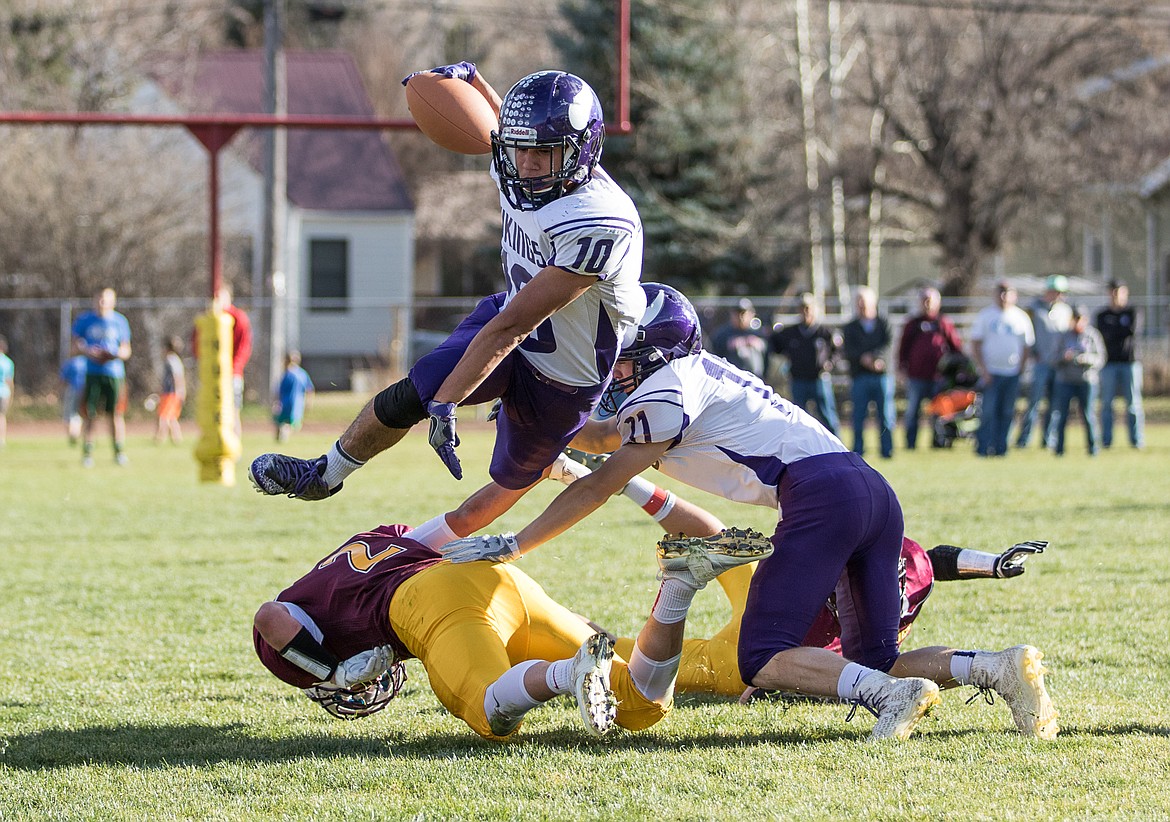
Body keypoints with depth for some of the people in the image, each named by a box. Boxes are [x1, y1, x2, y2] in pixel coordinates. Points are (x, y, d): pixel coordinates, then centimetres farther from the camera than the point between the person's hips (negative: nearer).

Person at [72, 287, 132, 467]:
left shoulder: (120, 322, 7)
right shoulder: (84, 320, 5)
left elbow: (126, 350, 11)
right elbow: (76, 344, 8)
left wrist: (116, 354, -11)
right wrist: (88, 351, -12)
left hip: (114, 373, 1)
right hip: (92, 371, -1)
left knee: (116, 414, -1)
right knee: (90, 413, -4)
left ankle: (119, 452, 6)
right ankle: (87, 453, 1)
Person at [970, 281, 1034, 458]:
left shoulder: (1021, 317, 9)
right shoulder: (985, 315, 2)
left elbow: (1027, 345, 13)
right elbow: (975, 344, 0)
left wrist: (1021, 368, 1)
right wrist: (983, 370, -9)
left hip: (1013, 374, 3)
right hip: (990, 372, -3)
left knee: (1006, 413, 3)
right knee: (988, 411, -10)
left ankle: (1000, 448, 9)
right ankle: (983, 448, -5)